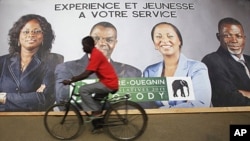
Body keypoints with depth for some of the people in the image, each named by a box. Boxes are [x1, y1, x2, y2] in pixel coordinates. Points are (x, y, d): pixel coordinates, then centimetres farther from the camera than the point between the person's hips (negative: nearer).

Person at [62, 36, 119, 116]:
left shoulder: (95, 55, -17)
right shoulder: (96, 53, 14)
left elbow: (86, 74, -22)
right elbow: (87, 72, 20)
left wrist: (70, 81, -17)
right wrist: (76, 78, 11)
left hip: (108, 84, -10)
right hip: (110, 83, 10)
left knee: (83, 90, -13)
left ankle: (96, 112, -4)